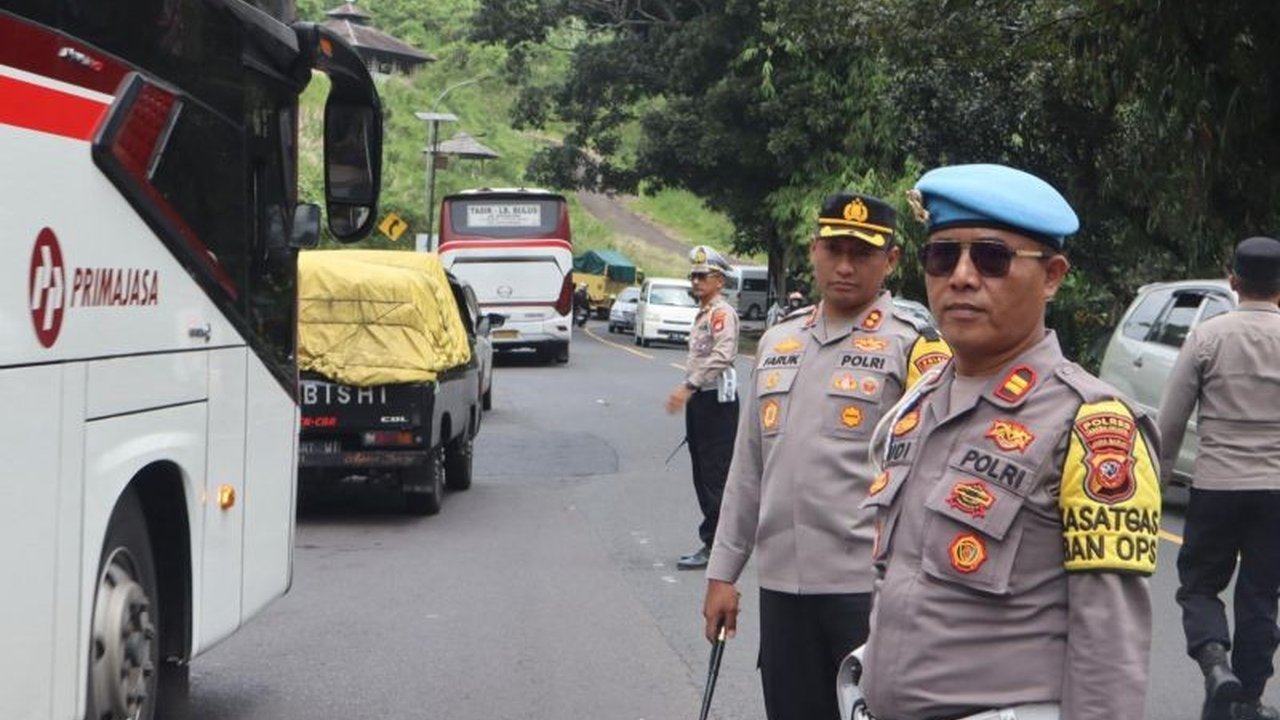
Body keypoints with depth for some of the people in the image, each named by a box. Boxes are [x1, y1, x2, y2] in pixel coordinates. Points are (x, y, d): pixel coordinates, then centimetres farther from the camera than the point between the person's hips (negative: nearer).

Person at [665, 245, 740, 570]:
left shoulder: (723, 312, -12)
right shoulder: (703, 314, 19)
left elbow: (722, 356, -26)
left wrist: (688, 386, -30)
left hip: (717, 400, -10)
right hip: (699, 400, 10)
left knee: (716, 476, -8)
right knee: (702, 475, 12)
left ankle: (713, 545, -7)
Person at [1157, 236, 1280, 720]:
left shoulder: (1208, 336, -4)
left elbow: (1171, 417, -4)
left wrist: (1159, 473, 9)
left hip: (1216, 485, -1)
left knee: (1199, 584, 12)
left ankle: (1215, 663, -13)